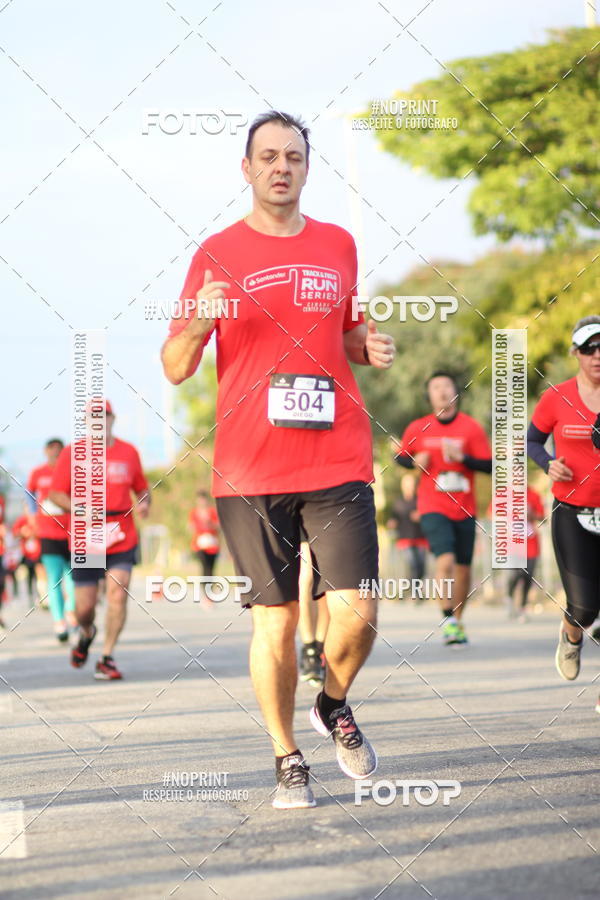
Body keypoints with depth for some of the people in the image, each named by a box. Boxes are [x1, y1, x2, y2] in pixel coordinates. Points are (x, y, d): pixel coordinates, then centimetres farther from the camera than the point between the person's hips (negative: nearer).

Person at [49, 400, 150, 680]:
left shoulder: (129, 452, 7)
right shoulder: (72, 453, 0)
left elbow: (142, 488, 17)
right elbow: (56, 493, 0)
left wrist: (144, 504, -6)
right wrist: (78, 509, -18)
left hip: (121, 539, 1)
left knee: (118, 593, -17)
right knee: (85, 607, 2)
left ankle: (107, 658, -7)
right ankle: (86, 634, 39)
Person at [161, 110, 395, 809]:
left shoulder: (338, 245, 12)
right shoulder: (218, 254, 4)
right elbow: (174, 368, 3)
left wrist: (371, 348, 4)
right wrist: (201, 321, -17)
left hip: (338, 463, 2)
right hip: (249, 470, -2)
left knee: (357, 614, -5)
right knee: (275, 619, 1)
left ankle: (333, 706, 25)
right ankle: (286, 758, 17)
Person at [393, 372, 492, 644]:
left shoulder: (471, 428, -1)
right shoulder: (418, 428, 2)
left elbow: (489, 465, -3)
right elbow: (401, 456, 15)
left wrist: (462, 457, -18)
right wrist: (415, 461, -6)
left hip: (464, 509, 2)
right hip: (433, 508, -2)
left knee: (463, 567, 8)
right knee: (446, 559, -20)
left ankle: (458, 621, 25)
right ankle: (448, 617, -12)